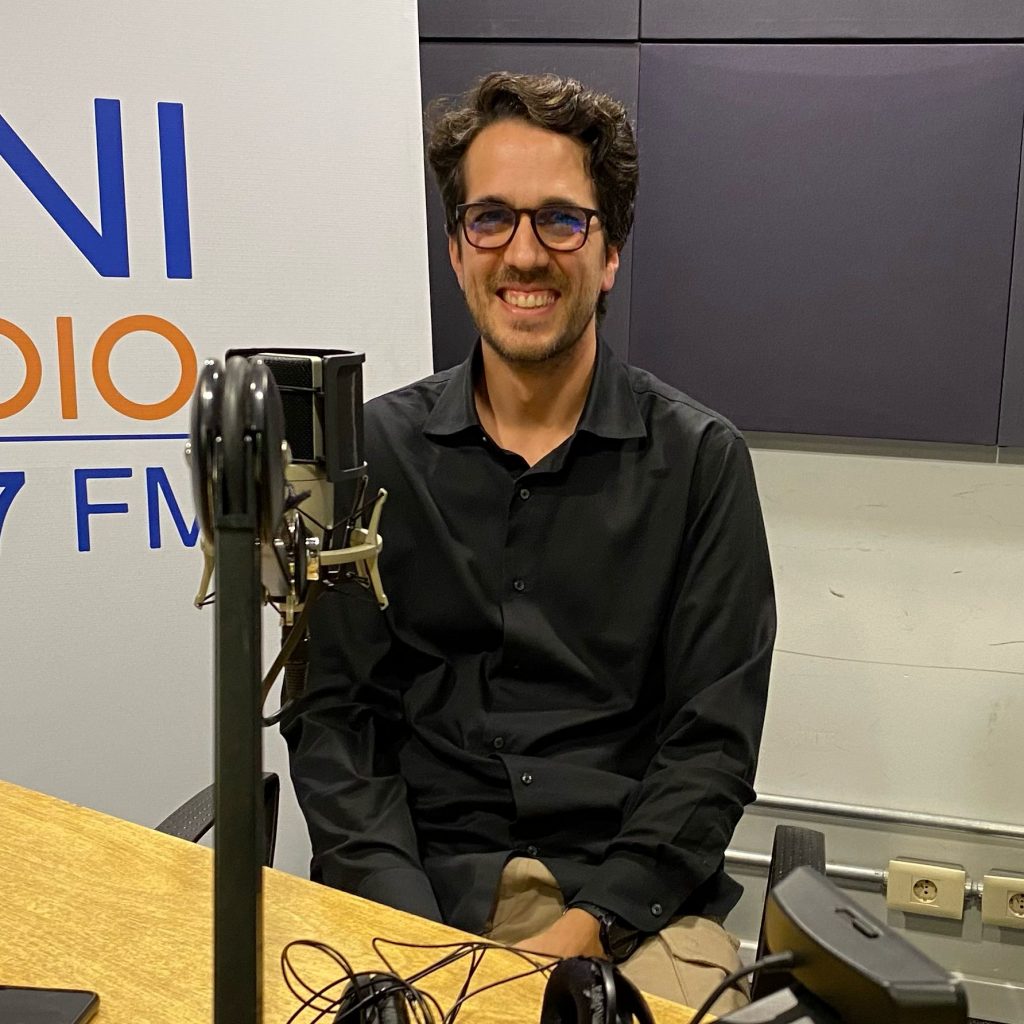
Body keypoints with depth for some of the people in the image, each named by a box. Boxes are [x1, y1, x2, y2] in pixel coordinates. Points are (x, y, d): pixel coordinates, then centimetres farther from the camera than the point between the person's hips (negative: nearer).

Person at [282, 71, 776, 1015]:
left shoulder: (700, 460, 0)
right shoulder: (374, 451, 2)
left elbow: (713, 743, -3)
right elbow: (331, 714, 1)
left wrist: (586, 930, -13)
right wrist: (408, 927, -12)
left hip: (631, 899, 0)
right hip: (417, 886, 0)